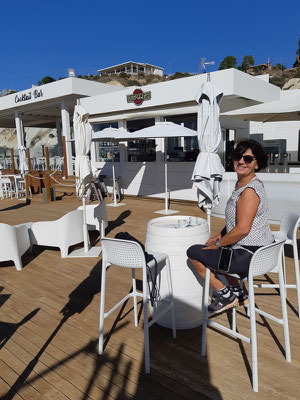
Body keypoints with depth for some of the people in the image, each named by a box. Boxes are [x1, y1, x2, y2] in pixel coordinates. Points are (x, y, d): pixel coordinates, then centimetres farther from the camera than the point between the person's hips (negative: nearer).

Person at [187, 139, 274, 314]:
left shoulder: (249, 191, -24)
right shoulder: (242, 183, 8)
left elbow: (242, 229, -28)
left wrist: (218, 244, -14)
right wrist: (220, 235, 10)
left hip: (250, 256, -10)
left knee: (194, 253, 0)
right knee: (221, 251, 34)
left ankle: (226, 296, 13)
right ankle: (238, 293, 34)